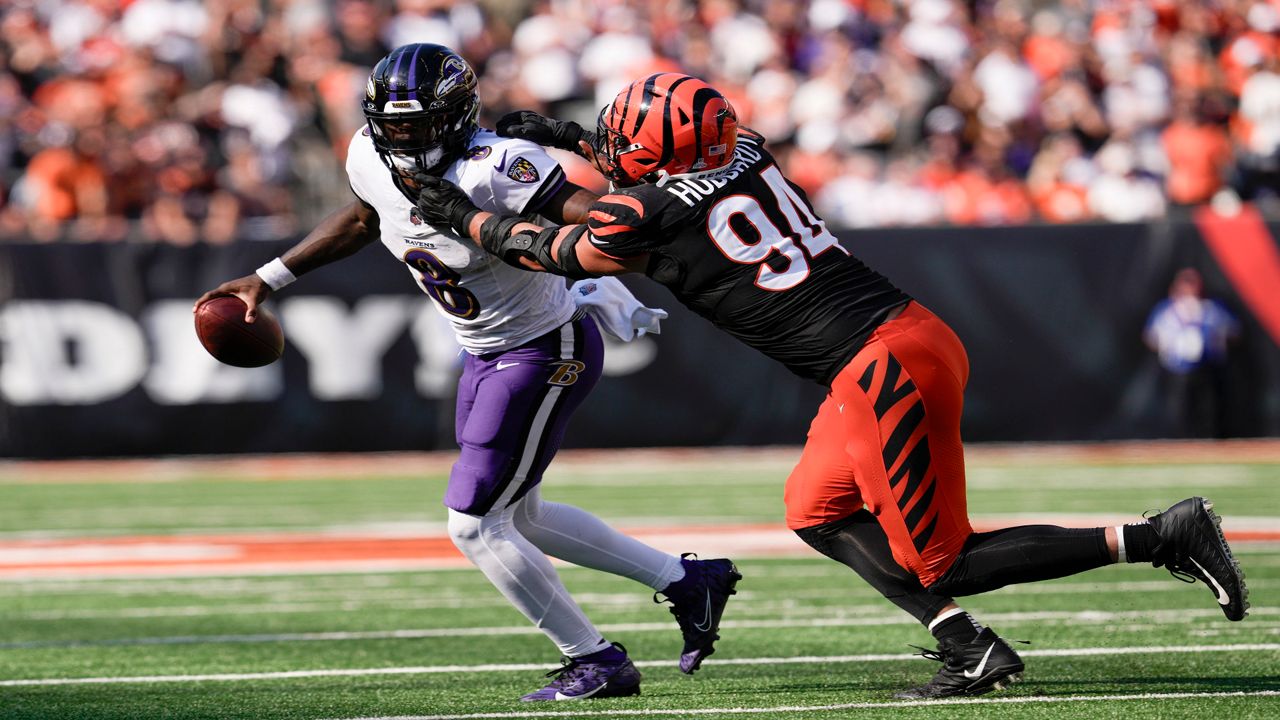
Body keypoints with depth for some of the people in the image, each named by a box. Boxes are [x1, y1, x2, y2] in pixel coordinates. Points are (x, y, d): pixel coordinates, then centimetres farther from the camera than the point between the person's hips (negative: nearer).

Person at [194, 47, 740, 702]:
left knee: (472, 522, -9)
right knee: (515, 516, 21)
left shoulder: (493, 169, -31)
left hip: (546, 353, -9)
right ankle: (686, 580, 31)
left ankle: (598, 664, 4)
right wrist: (269, 279, 18)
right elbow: (362, 220, 16)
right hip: (485, 355, 9)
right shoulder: (371, 159, -6)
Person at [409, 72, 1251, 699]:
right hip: (910, 330, 9)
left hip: (886, 369, -9)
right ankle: (969, 651, 10)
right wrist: (563, 136, 39)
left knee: (940, 562, 1)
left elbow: (543, 250, 12)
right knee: (817, 508, 18)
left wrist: (458, 212, 25)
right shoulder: (746, 154, 12)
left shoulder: (650, 218, -7)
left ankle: (1158, 536, -7)